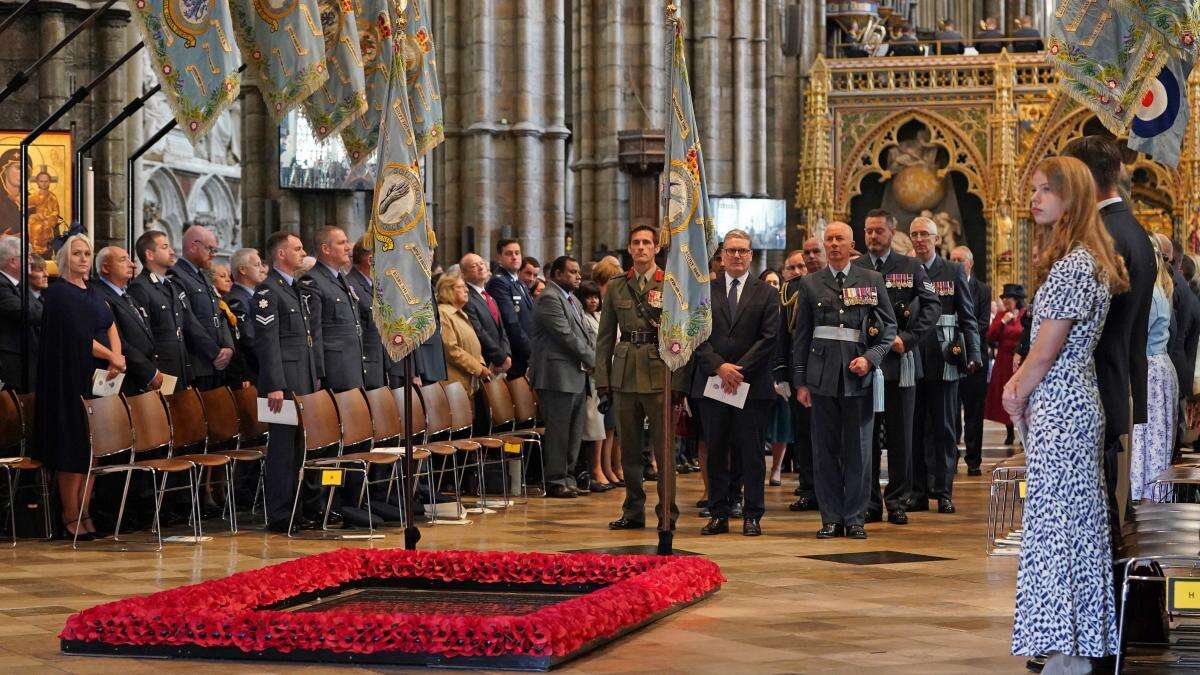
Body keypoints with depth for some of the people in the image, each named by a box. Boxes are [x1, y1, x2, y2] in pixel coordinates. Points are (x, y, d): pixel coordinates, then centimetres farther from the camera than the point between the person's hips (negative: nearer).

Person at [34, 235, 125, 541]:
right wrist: (112, 356, -10)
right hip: (71, 379, -8)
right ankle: (70, 517, 0)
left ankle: (85, 513, 10)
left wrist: (116, 359, -9)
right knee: (74, 448, -6)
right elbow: (79, 335, -15)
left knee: (93, 449, 6)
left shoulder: (91, 294, 18)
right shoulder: (58, 293, -7)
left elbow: (111, 328, 9)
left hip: (97, 378, 8)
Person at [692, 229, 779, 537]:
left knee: (751, 452, -1)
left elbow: (769, 337, -2)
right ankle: (719, 514, 9)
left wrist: (740, 370, -10)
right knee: (716, 452, 4)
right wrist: (719, 366, -11)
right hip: (711, 382, 2)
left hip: (753, 384, -1)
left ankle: (752, 516, 5)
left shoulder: (766, 293, 7)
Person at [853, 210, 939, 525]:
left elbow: (932, 306, -1)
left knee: (900, 436, 3)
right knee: (866, 435, 4)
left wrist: (907, 339, -11)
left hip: (900, 360, -1)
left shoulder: (911, 267, 5)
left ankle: (897, 502, 10)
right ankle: (870, 503, 10)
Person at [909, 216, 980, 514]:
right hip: (911, 356, 1)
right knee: (915, 428, 4)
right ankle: (918, 492, 9)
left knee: (943, 427, 2)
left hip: (943, 358, -1)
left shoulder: (954, 272, 6)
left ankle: (943, 492, 6)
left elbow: (967, 317, 4)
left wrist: (973, 353, -4)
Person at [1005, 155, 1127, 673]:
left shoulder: (1074, 264, -18)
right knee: (1078, 523, 12)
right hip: (1073, 402, 10)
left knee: (1055, 522, -6)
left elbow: (1046, 350, -17)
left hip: (1059, 410, -10)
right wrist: (1019, 384, 5)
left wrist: (1018, 397, -2)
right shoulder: (1083, 259, 15)